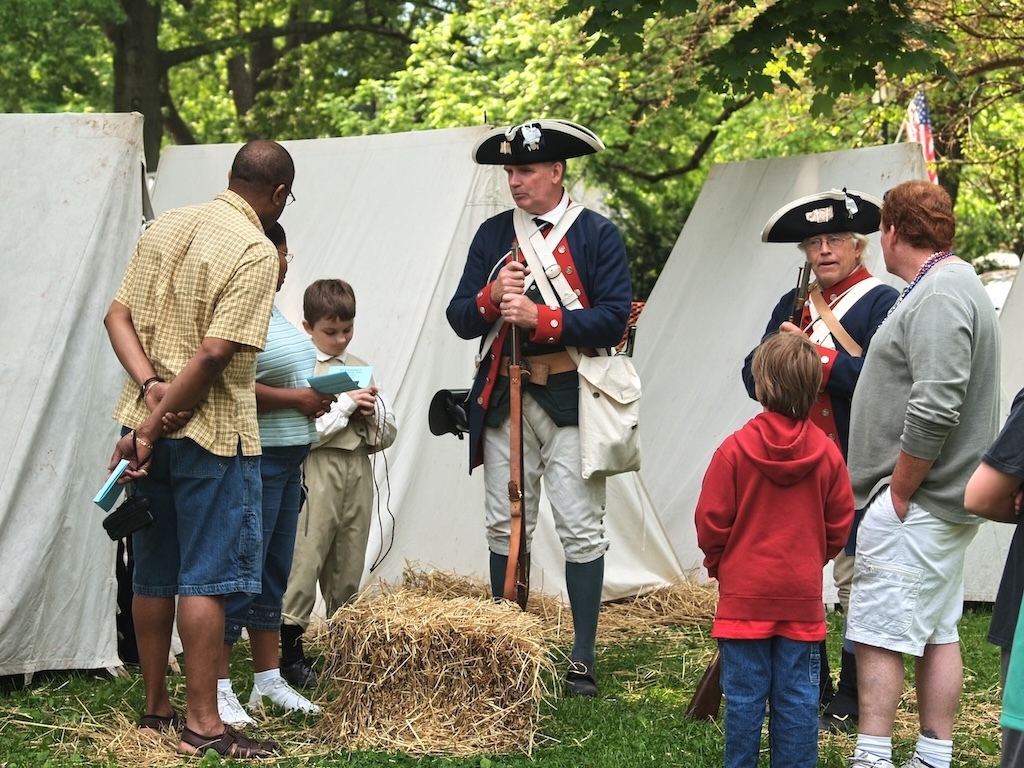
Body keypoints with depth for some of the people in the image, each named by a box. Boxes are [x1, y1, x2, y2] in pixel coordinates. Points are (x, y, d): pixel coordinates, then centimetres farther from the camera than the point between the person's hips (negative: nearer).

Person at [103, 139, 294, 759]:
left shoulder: (168, 226, 9)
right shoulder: (257, 251, -13)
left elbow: (118, 316, 6)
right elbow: (214, 353, -20)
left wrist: (149, 385, -7)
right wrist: (150, 430, -15)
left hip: (149, 427, 7)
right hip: (212, 431, -7)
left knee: (154, 575, 14)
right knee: (206, 580, -2)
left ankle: (156, 707, 24)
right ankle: (203, 724, 1)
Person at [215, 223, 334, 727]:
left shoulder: (272, 310, 16)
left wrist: (314, 396, 11)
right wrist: (296, 399, -20)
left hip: (287, 458, 10)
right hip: (254, 457, -10)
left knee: (274, 571, 15)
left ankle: (268, 680, 24)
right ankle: (218, 689, 2)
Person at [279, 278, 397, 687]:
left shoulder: (361, 368, 16)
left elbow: (388, 434, 16)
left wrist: (372, 413, -4)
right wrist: (346, 404, -12)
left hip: (359, 470, 6)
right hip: (318, 470, -6)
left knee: (349, 561, 10)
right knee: (306, 556, -9)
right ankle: (290, 645, -5)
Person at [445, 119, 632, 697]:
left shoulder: (597, 234, -1)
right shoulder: (493, 235, 10)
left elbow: (614, 319, -10)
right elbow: (460, 320, 6)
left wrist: (539, 318, -19)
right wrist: (492, 297, -14)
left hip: (572, 398, -4)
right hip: (504, 398, 4)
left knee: (581, 529, -2)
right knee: (505, 528, 7)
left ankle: (583, 660, 4)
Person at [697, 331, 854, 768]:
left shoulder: (735, 449, -12)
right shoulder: (827, 453, -4)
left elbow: (711, 521, -7)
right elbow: (840, 524, 3)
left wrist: (717, 564, 12)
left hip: (745, 595, -2)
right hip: (803, 596, 2)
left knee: (744, 695, 5)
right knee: (797, 695, 7)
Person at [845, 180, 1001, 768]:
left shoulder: (938, 296, -17)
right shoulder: (957, 285, 16)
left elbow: (934, 410, -27)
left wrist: (898, 493, -18)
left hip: (914, 505, -10)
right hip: (947, 501, 10)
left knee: (879, 634, -8)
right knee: (938, 633, 13)